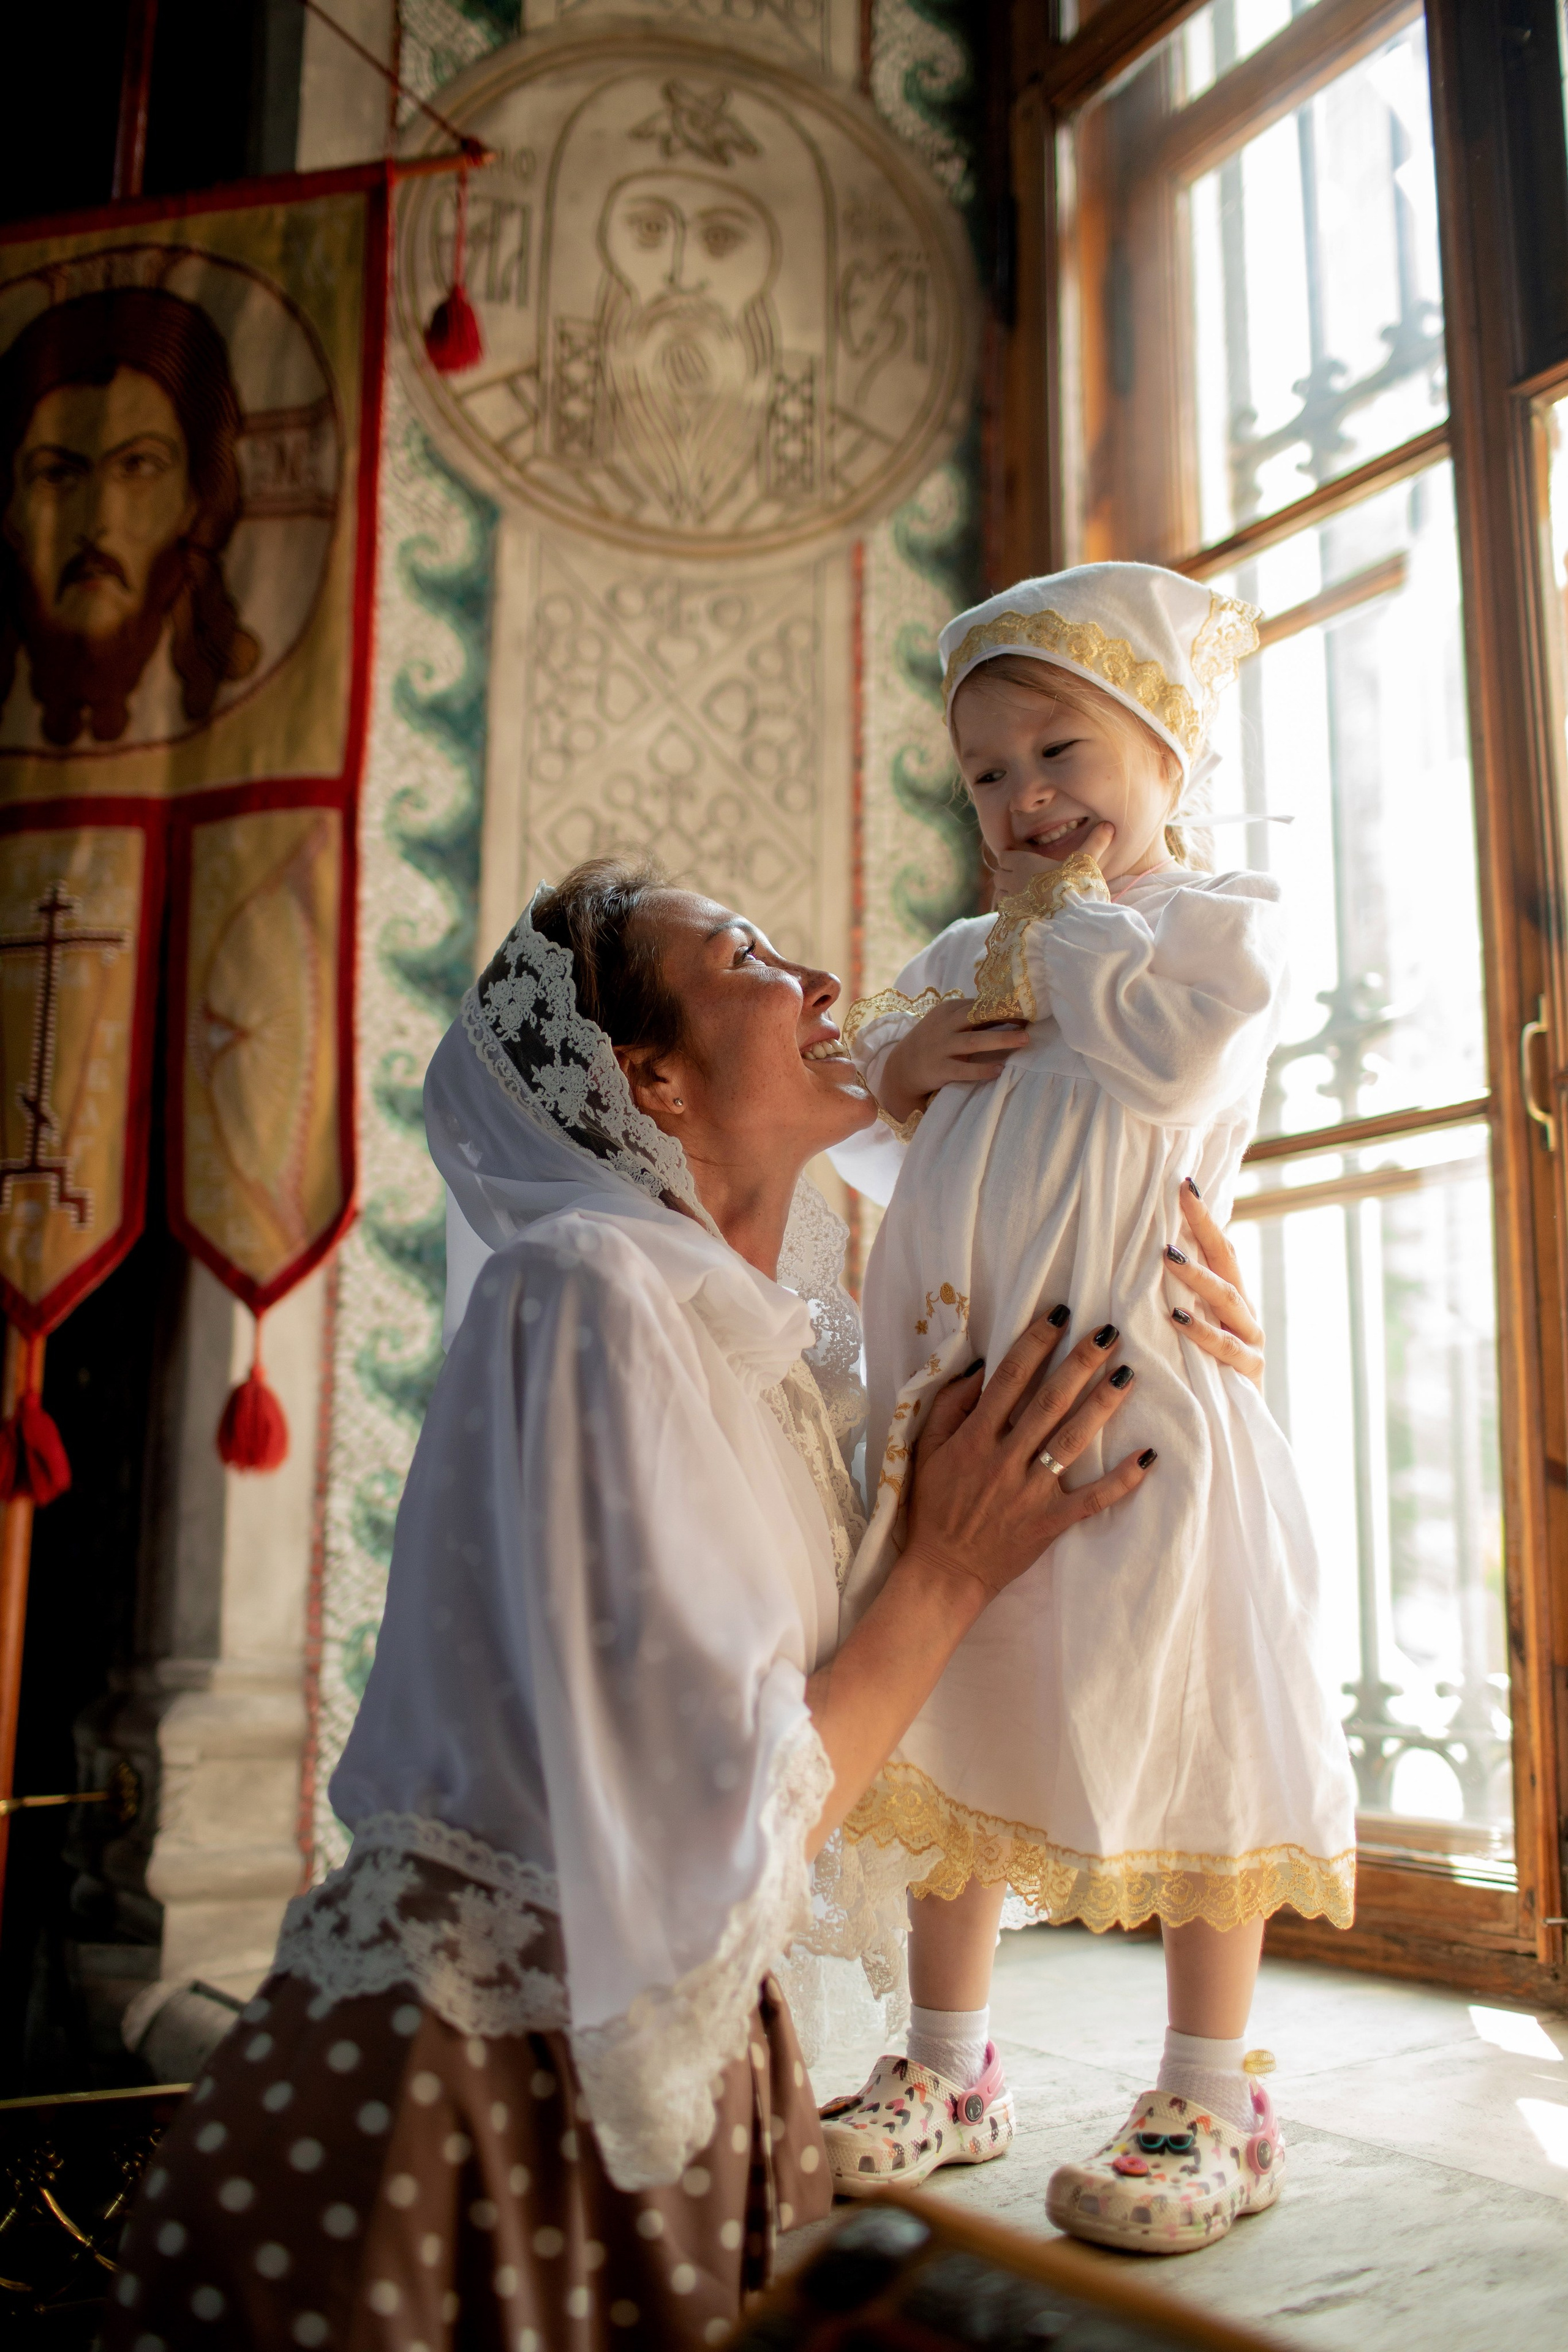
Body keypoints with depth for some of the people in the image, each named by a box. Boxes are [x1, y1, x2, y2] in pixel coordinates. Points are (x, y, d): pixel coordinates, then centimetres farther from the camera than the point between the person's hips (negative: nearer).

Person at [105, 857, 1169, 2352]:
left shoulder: (787, 1331, 3)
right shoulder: (588, 1291, -23)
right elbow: (709, 1851, -27)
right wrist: (948, 1574, -16)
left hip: (672, 2061, 8)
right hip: (469, 2100, -7)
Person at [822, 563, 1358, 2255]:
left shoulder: (1220, 917, 1)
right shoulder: (969, 954, 19)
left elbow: (1163, 1039, -19)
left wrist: (1062, 914, -4)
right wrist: (899, 1062, 0)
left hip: (1132, 1387, -6)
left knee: (1177, 1737, 0)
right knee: (948, 1726, 12)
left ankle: (1212, 2107, 17)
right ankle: (946, 2069, 27)